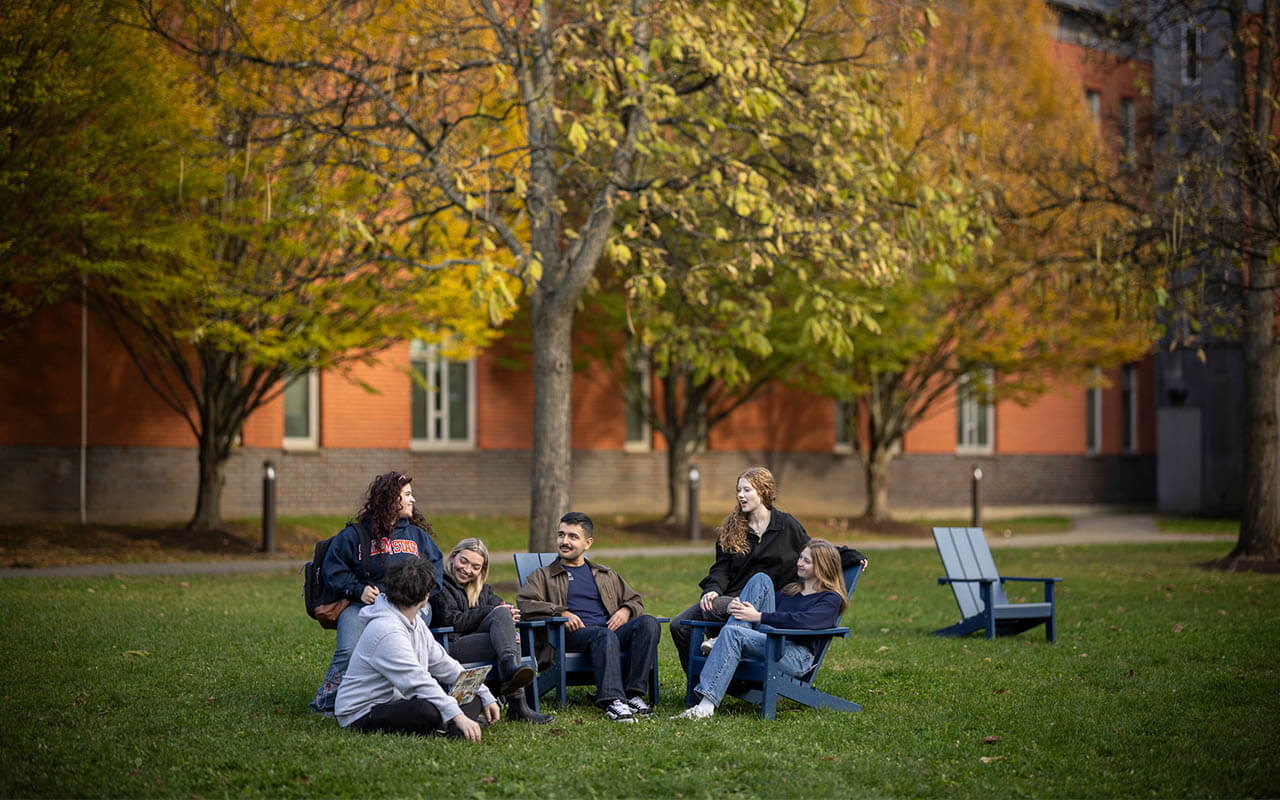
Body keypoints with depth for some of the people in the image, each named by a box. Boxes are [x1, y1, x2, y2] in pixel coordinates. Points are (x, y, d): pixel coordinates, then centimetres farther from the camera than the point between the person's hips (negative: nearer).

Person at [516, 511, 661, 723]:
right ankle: (611, 700, -50)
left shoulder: (606, 575, 32)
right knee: (604, 635, -38)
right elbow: (524, 602, 3)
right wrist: (561, 613, -12)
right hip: (573, 633, -4)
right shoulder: (544, 576, 21)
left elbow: (635, 601, 30)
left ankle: (633, 692, -32)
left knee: (647, 623, -27)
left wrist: (625, 611, 4)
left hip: (611, 629, 4)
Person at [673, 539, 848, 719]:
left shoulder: (831, 599, 5)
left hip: (797, 656, -7)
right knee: (761, 579, -4)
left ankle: (706, 706, -40)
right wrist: (736, 606, 0)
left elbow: (802, 621, -14)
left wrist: (758, 617, -17)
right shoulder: (790, 589, 31)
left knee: (733, 633, -30)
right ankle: (724, 641, -20)